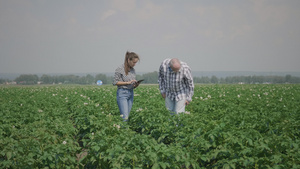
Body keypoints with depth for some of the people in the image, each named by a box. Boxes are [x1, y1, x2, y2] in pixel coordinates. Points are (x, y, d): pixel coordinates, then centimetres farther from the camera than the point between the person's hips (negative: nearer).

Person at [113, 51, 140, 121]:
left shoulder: (133, 70, 13)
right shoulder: (120, 69, -7)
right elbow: (115, 82, -8)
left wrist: (136, 85, -4)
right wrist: (128, 82, -15)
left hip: (131, 93, 7)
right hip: (122, 93, -7)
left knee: (128, 116, 5)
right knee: (124, 117, -15)